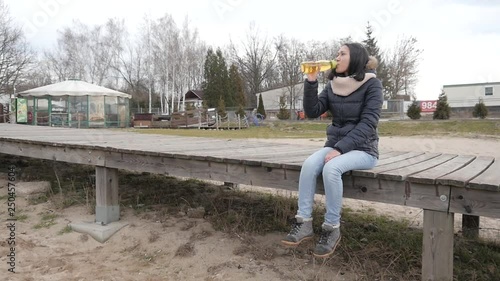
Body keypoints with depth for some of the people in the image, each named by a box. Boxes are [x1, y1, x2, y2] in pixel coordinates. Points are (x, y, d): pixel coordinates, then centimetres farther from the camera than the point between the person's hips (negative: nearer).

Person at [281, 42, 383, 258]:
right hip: (335, 145, 5)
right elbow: (313, 111, -1)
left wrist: (341, 148, -25)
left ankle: (332, 229, -17)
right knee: (309, 164, -24)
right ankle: (304, 224, -20)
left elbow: (368, 123, -16)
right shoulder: (333, 85, 9)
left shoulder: (372, 84, -7)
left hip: (362, 149, -5)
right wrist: (311, 81, -11)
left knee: (331, 168, -32)